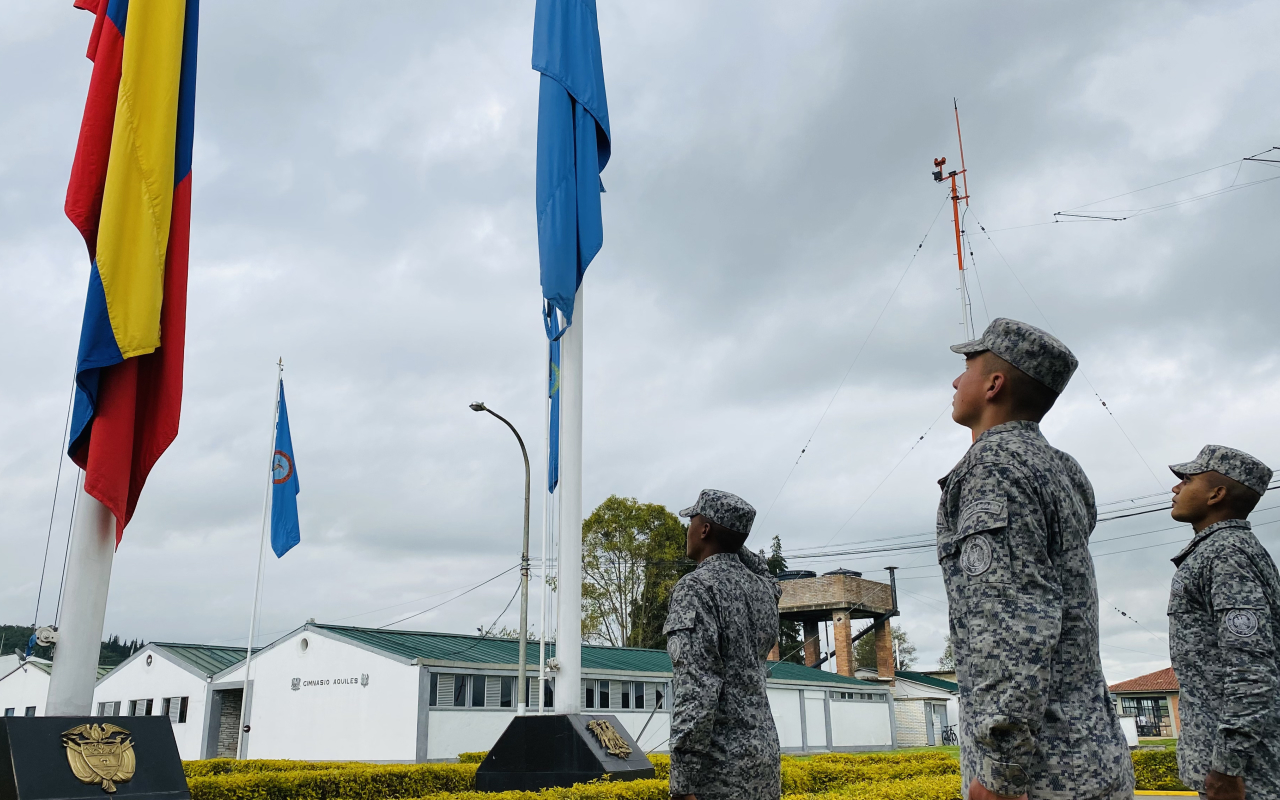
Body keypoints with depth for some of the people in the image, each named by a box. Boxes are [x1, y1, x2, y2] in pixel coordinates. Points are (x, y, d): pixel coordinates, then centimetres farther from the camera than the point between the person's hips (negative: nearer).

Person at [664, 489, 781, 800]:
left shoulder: (695, 588, -13)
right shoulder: (761, 588, 9)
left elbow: (696, 689, -22)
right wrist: (730, 541, 24)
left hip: (721, 765, -8)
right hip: (763, 752, 8)